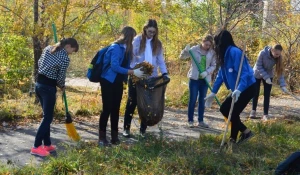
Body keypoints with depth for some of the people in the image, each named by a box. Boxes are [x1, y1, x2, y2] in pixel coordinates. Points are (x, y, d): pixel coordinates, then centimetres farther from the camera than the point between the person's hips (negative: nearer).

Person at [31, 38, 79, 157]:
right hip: (48, 87, -8)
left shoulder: (48, 49, 8)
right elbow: (60, 77, -9)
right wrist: (62, 87, 10)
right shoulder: (65, 58, -13)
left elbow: (39, 63, 16)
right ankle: (36, 147, -3)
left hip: (39, 83, 8)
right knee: (48, 118, -1)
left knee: (46, 115, 15)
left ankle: (47, 144, 19)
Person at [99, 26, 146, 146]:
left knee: (115, 109, 10)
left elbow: (125, 66, 8)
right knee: (107, 109, -6)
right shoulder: (116, 48, -19)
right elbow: (114, 66, -27)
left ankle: (114, 136, 16)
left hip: (118, 82, 8)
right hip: (108, 81, -8)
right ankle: (102, 137, 3)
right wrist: (133, 72, -28)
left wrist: (138, 70, -7)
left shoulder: (126, 49, 6)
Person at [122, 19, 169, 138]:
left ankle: (143, 129, 16)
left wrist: (164, 73, -5)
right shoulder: (137, 40, -3)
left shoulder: (157, 43, 8)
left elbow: (160, 60, 9)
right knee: (132, 102, 4)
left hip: (151, 78, 3)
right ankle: (126, 128, 11)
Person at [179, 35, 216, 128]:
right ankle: (190, 120, 7)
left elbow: (213, 65, 3)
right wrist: (185, 51, -24)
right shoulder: (195, 49, -5)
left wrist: (207, 72, -14)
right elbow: (182, 57, -3)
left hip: (205, 79, 3)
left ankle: (200, 121, 17)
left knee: (202, 100, 9)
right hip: (194, 78, -2)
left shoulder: (212, 53, 0)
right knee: (192, 99, -1)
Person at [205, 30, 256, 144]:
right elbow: (220, 75, 16)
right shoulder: (225, 55, 8)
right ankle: (245, 132, 14)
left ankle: (233, 139, 10)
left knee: (233, 112, -7)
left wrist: (239, 90, -39)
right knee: (224, 109, 10)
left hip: (247, 88, -10)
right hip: (237, 90, 10)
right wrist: (213, 93, 18)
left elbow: (244, 73, -27)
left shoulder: (234, 52, -20)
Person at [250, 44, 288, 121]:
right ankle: (253, 110, 24)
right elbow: (258, 66, -24)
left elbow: (280, 72, -18)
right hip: (257, 75, -2)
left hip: (269, 76, 2)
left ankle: (265, 114, -1)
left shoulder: (278, 58, -21)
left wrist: (283, 85, -25)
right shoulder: (263, 53, -31)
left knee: (267, 95, -4)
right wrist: (266, 77, -31)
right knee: (255, 94, 6)